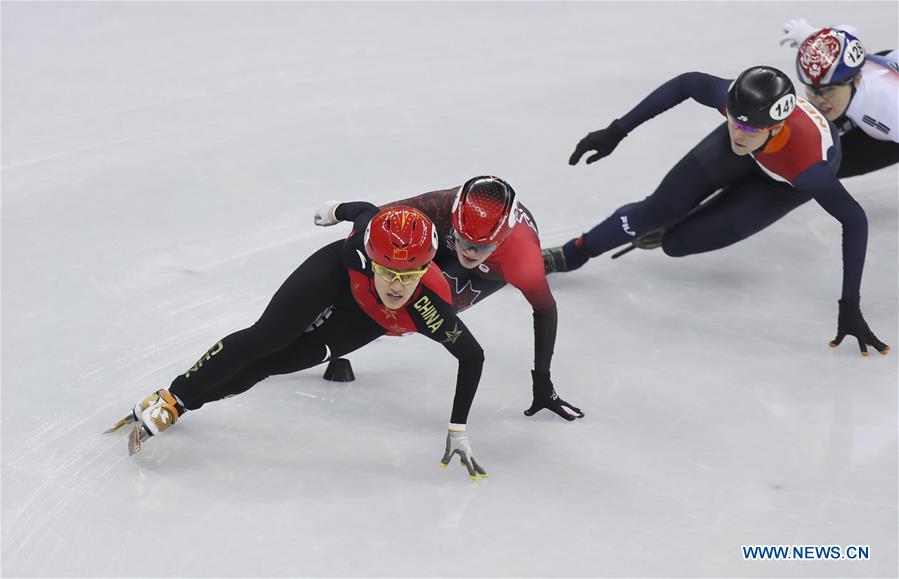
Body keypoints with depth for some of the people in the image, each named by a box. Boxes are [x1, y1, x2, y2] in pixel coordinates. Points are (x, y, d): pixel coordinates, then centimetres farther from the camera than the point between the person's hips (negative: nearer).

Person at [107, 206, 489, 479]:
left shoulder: (429, 305, -43)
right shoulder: (361, 248, -41)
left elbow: (472, 356, -28)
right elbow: (368, 213, -17)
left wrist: (458, 432, -27)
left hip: (362, 322, 0)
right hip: (336, 272, 0)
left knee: (269, 364, -8)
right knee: (265, 338, -17)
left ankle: (177, 405, 6)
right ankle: (169, 401, -6)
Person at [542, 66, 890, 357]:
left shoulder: (806, 165, -48)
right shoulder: (734, 99, -39)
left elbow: (854, 220, -39)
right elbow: (687, 84, -19)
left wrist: (849, 305, -40)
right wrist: (616, 132, -18)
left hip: (786, 183, -2)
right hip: (753, 150, 2)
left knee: (676, 242, -9)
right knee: (659, 209, -5)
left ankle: (662, 229, 27)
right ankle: (570, 256, 17)